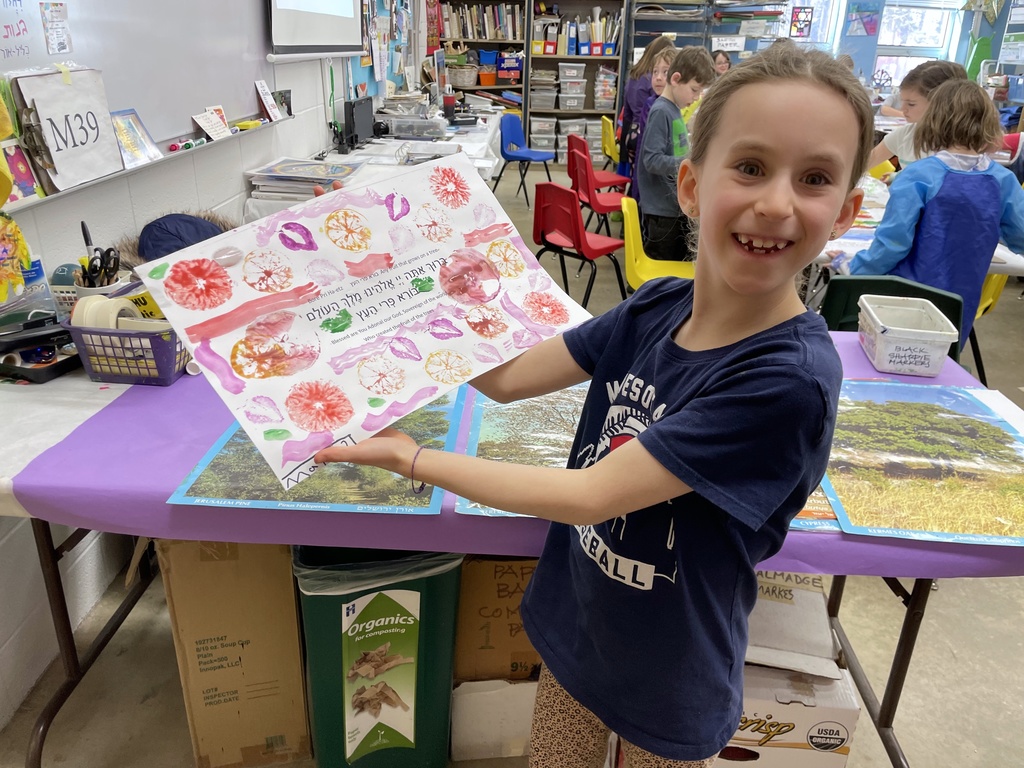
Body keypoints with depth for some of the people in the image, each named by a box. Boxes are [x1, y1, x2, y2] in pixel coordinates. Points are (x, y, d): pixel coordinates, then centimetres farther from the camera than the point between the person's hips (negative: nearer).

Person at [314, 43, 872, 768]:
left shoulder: (791, 377, -31)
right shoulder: (656, 309, -12)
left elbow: (587, 496, -28)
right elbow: (506, 377, -7)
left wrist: (411, 458, -21)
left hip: (669, 680, -4)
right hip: (572, 629, 5)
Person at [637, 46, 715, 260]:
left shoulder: (675, 110, 10)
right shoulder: (661, 112, -16)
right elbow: (652, 160, -22)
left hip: (677, 204, 9)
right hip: (662, 208, -9)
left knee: (681, 263, 17)